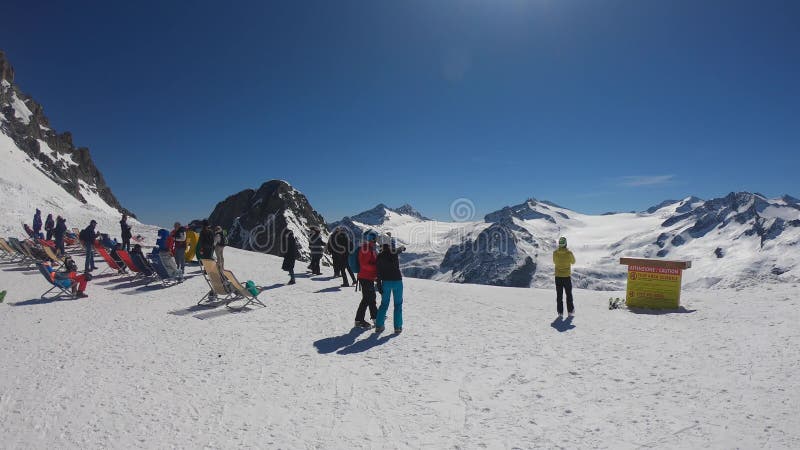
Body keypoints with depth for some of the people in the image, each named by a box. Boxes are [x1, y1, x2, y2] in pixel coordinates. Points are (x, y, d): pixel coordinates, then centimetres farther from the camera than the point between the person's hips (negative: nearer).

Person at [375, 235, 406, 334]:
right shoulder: (394, 253, -9)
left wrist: (379, 286, 2)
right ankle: (398, 327, 8)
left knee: (384, 304, 14)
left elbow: (378, 274, -3)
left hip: (386, 282, 2)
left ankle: (379, 326, 13)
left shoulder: (379, 257, -5)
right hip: (397, 281, -2)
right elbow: (401, 248, 14)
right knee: (398, 304, 9)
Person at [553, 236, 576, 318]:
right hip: (567, 276, -1)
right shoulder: (569, 253, -14)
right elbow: (573, 262, 5)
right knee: (569, 294, 14)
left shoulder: (555, 253, -9)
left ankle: (560, 312, 7)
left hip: (558, 276, 1)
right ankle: (570, 311, 18)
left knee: (559, 295, 8)